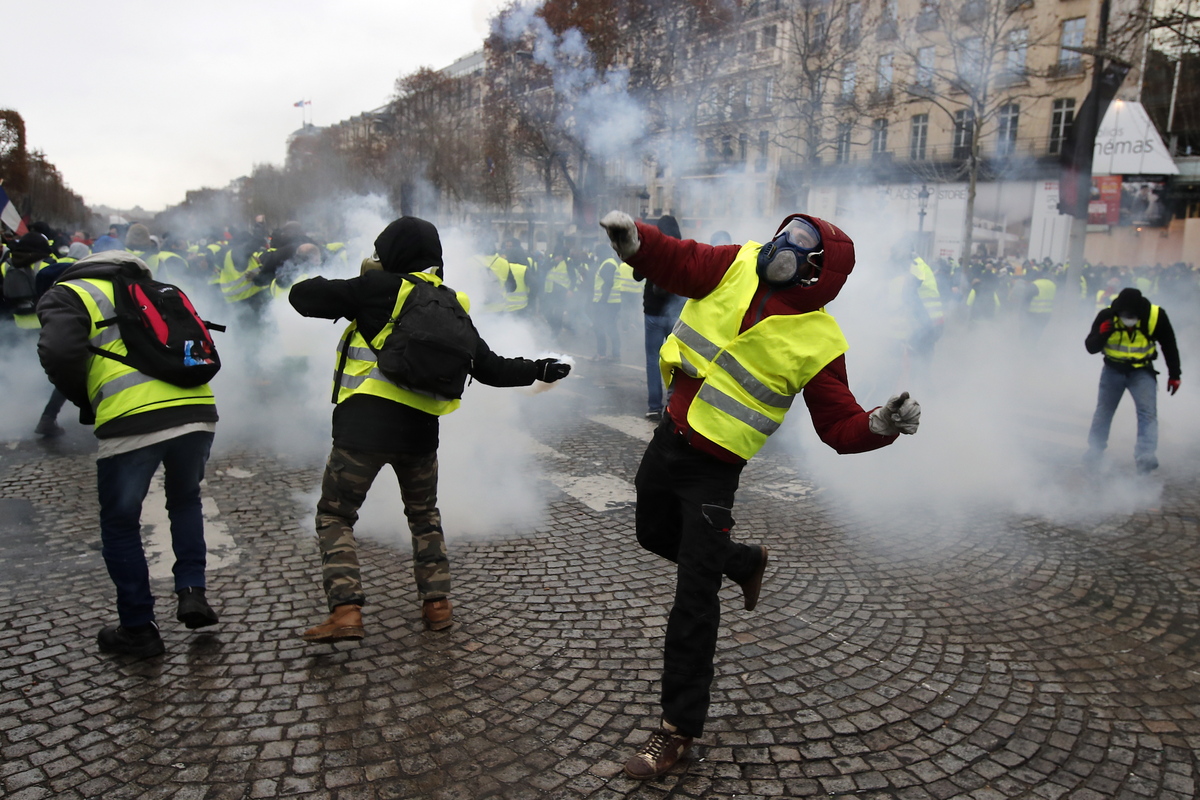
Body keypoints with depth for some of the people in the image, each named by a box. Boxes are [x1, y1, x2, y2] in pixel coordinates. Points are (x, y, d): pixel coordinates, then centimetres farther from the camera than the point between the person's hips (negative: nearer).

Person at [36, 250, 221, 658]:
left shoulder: (66, 293, 13)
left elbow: (59, 352, -6)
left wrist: (85, 402, 11)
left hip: (131, 423, -5)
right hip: (198, 411, 5)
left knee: (120, 524, 16)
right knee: (185, 500, 31)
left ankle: (138, 628, 23)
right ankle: (192, 590, 21)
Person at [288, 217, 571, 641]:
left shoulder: (380, 288, -3)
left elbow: (303, 296, 0)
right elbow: (490, 368, 14)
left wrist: (345, 295, 19)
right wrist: (539, 370, 29)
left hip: (364, 422, -4)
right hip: (419, 430, 5)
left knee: (335, 515, 9)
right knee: (424, 515, 24)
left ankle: (345, 610, -2)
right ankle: (437, 603, 21)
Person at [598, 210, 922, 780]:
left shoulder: (816, 342, -18)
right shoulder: (737, 267, -6)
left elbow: (840, 426, -14)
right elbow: (677, 262, -6)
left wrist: (881, 425, -35)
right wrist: (633, 242, -26)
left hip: (713, 470, -6)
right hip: (670, 435, 6)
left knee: (693, 596, -3)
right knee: (654, 535, 28)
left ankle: (680, 726, 13)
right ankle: (744, 562, 53)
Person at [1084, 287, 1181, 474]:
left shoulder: (1155, 316, -18)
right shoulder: (1107, 316, -19)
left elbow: (1169, 345, -2)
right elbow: (1090, 347, -13)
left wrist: (1174, 374, 1)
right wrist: (1101, 334, -34)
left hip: (1142, 371, -1)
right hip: (1112, 369, 1)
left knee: (1148, 411, -14)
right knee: (1103, 411, 10)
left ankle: (1146, 457, -18)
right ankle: (1094, 450, 24)